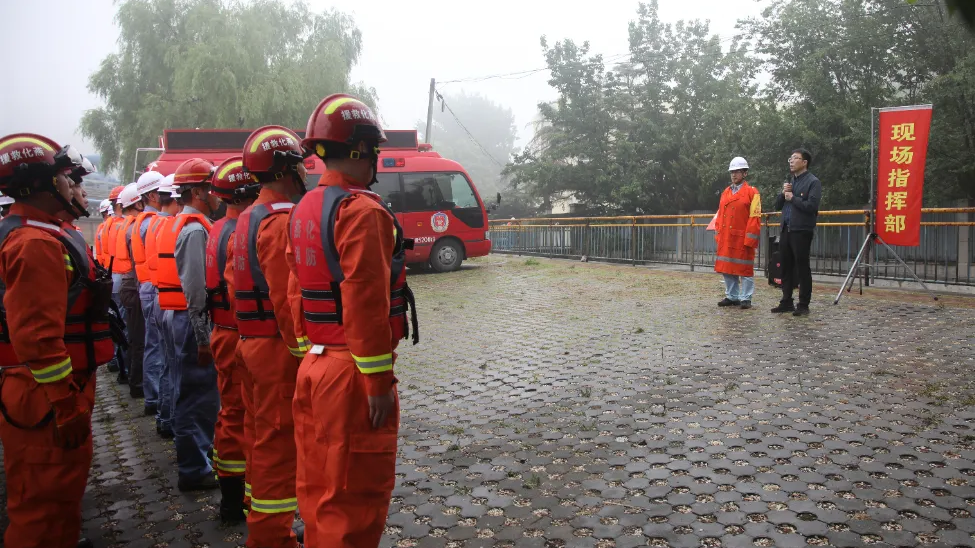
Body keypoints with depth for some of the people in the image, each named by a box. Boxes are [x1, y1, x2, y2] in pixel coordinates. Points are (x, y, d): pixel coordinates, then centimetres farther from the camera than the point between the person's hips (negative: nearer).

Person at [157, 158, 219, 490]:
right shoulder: (195, 229, -17)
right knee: (199, 393, -3)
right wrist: (203, 338, -21)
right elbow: (194, 289, -23)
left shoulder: (176, 224, 14)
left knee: (188, 388, 22)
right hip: (190, 320, -11)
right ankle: (194, 470, 4)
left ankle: (194, 448, 39)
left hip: (174, 315, 11)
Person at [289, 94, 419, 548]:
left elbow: (296, 292, 15)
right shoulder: (361, 210, -16)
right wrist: (379, 381, -16)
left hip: (313, 364, 9)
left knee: (317, 485, 19)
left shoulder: (304, 210, 12)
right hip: (351, 373, -9)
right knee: (356, 494, 3)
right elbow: (365, 302, -21)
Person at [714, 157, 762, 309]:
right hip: (726, 239, 6)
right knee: (726, 268, 10)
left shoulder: (752, 192, -4)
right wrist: (718, 235, 8)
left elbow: (754, 218, -9)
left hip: (742, 239, -6)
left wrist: (749, 239, -15)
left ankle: (746, 299, 7)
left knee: (745, 269, 0)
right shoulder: (726, 192, 14)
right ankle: (731, 297, 20)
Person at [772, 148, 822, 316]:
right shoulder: (789, 181, 17)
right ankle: (786, 302, 19)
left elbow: (811, 206, -18)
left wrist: (793, 198, -10)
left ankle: (803, 305, 4)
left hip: (802, 231, -7)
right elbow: (777, 206, 17)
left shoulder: (813, 182, -5)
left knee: (802, 268, -2)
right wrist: (783, 193, 0)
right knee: (786, 267, 10)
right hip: (786, 229, 7)